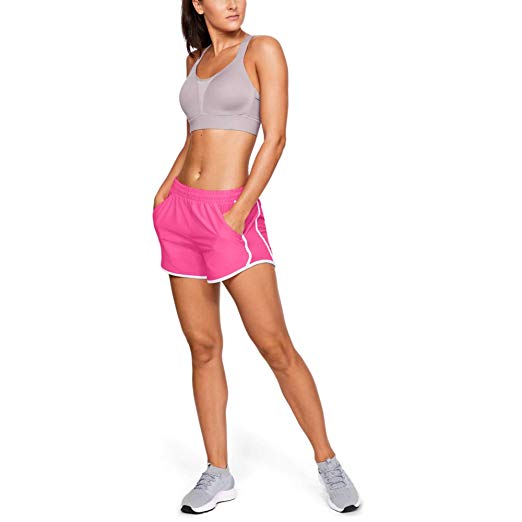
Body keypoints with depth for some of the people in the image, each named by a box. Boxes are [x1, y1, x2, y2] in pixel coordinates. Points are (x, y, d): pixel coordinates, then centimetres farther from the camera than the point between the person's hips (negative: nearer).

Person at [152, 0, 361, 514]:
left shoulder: (263, 49, -2)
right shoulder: (196, 60, 15)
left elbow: (275, 138, -9)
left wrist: (238, 213, -15)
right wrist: (164, 192, 8)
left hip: (230, 212, -5)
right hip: (180, 211, 6)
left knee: (274, 343, -7)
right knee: (203, 345, 6)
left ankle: (328, 462, 7)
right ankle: (218, 473, 16)